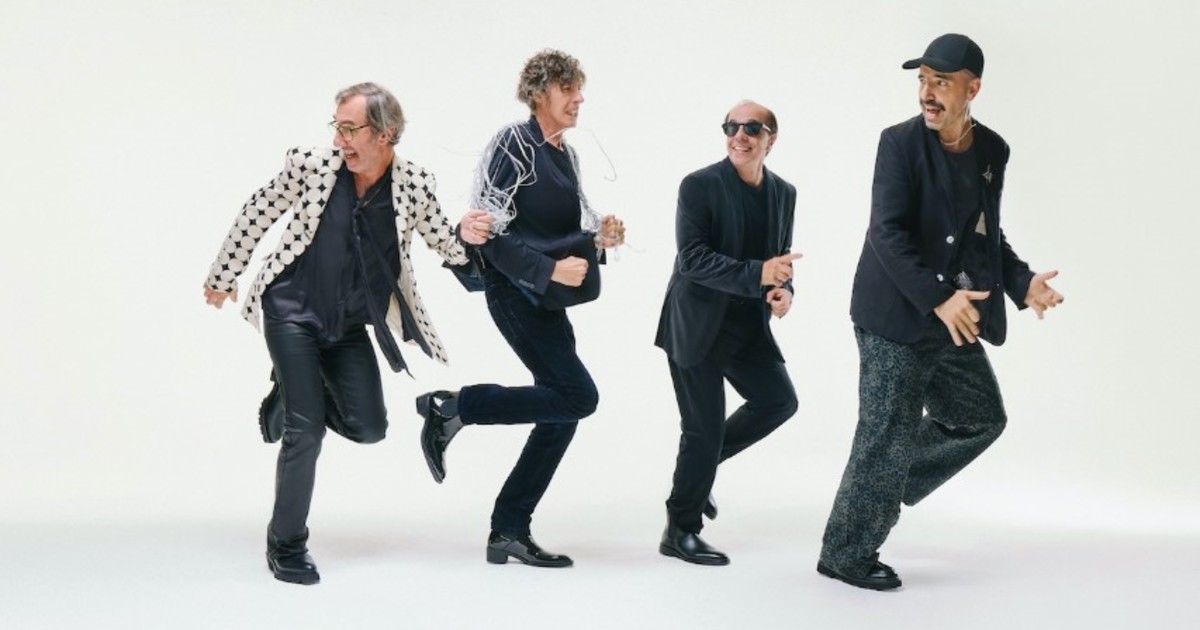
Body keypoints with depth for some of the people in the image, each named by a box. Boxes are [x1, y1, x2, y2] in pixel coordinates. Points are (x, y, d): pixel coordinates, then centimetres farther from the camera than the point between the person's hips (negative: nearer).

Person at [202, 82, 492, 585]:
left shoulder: (415, 183, -11)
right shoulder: (309, 164, -16)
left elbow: (442, 242, 3)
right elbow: (256, 215, -2)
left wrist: (466, 237, -21)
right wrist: (224, 276, 7)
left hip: (349, 324, 3)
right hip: (292, 311, -3)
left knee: (368, 427, 0)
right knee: (307, 429, -8)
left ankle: (296, 391, 30)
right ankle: (286, 546, 10)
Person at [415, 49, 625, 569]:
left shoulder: (565, 155, 15)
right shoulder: (512, 145, -11)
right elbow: (492, 235, -18)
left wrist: (598, 238, 1)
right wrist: (550, 269, -24)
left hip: (548, 295, 9)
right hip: (514, 290, -9)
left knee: (562, 413, 4)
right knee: (578, 396, -17)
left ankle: (509, 532, 12)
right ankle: (450, 407, -6)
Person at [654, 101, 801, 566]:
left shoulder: (783, 193, 7)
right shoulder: (699, 186, -11)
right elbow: (692, 257, -20)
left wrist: (783, 289, -6)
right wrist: (758, 274, -30)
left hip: (748, 324, 6)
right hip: (698, 324, -6)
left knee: (779, 400, -2)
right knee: (704, 427, -3)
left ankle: (700, 463, 21)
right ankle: (680, 532, 12)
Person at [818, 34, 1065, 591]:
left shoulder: (992, 151, 7)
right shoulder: (901, 143, -11)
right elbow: (887, 234, -19)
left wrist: (1022, 282, 1)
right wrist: (938, 298, -29)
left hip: (954, 320, 7)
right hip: (898, 319, -7)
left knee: (981, 419, 15)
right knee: (888, 437, -3)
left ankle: (883, 483, 30)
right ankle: (846, 555, 11)